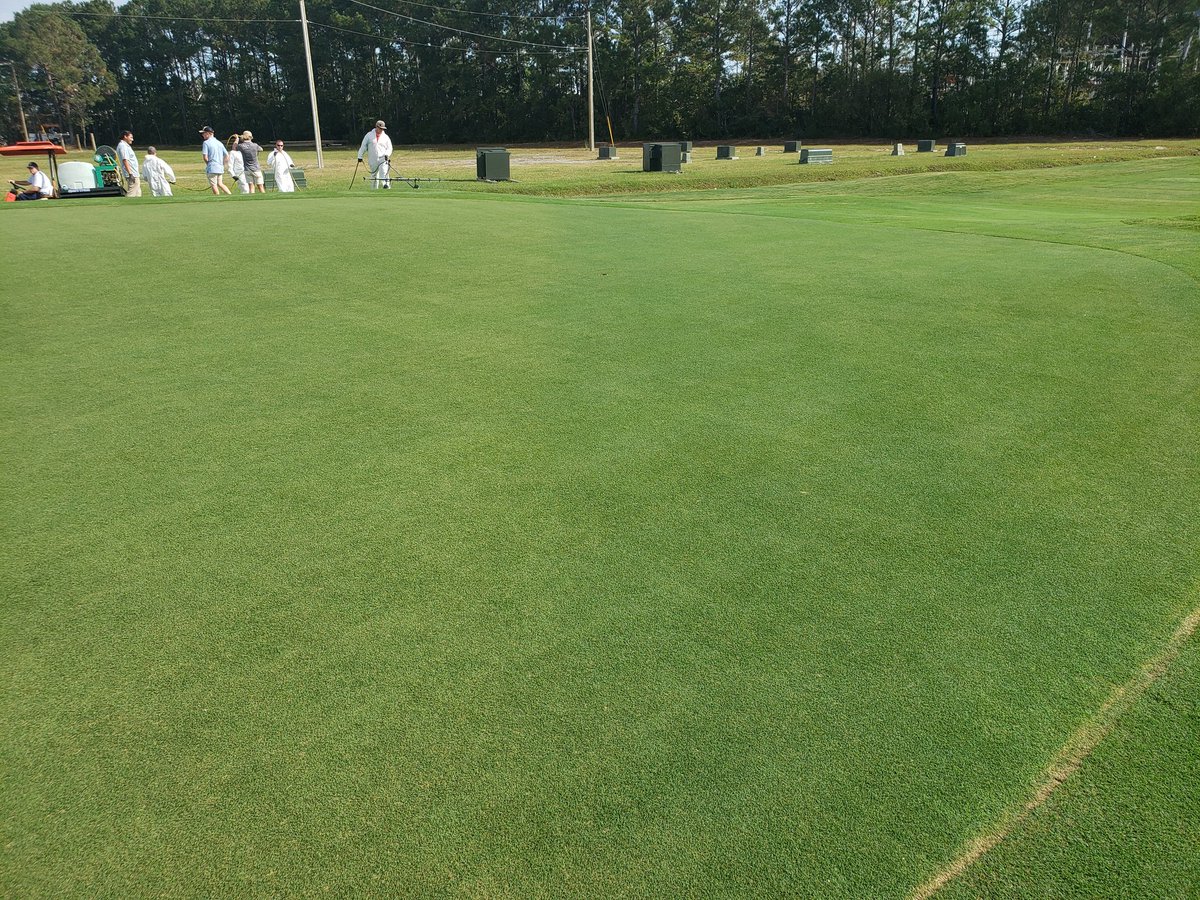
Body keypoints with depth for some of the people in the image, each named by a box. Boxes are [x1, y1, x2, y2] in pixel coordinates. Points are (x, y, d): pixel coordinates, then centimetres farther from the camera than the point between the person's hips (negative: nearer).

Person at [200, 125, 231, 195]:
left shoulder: (206, 143, -7)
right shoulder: (219, 143, 12)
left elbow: (205, 158, -13)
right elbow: (227, 156, 12)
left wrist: (208, 165, 4)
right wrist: (222, 164, 15)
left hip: (212, 168, -7)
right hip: (220, 168, 7)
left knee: (214, 185, 0)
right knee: (220, 184, 16)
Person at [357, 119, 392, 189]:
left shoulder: (386, 137, 8)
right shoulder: (369, 135, 5)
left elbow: (389, 148, 9)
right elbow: (363, 146, 8)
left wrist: (387, 154, -12)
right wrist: (360, 156, 5)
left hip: (383, 159, -1)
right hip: (372, 160, 1)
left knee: (383, 174, -21)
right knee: (374, 175, 10)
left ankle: (386, 185, -32)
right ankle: (374, 190, 20)